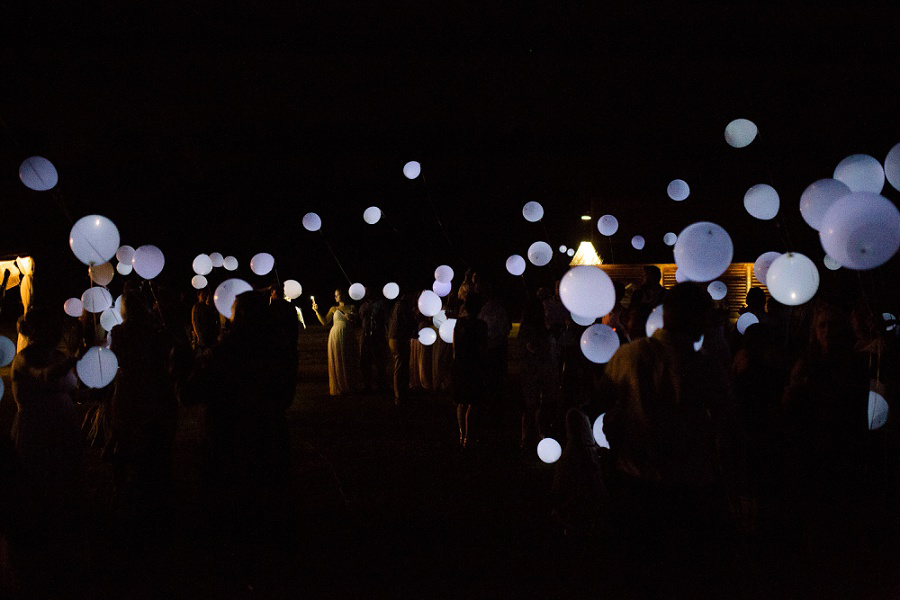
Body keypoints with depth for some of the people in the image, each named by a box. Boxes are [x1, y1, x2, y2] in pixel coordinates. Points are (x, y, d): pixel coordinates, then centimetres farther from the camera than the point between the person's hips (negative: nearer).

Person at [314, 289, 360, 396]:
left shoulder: (352, 308, 7)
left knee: (349, 363, 4)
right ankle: (337, 388, 8)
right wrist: (316, 311, -1)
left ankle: (349, 387, 13)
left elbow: (357, 324, 9)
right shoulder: (333, 309, 9)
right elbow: (325, 322, 4)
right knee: (337, 363, 0)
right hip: (336, 337, 0)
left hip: (348, 338, 0)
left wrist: (351, 318, -10)